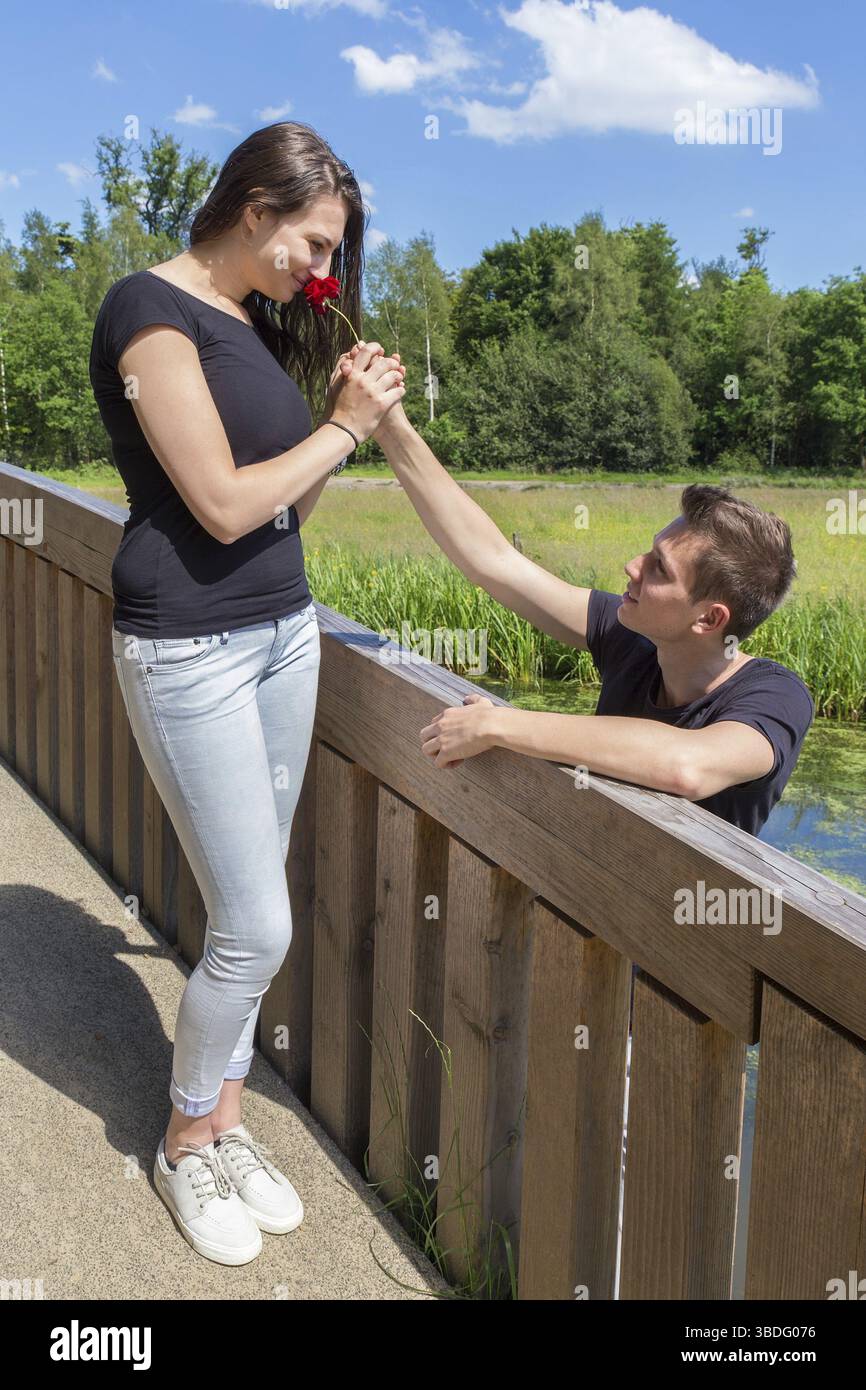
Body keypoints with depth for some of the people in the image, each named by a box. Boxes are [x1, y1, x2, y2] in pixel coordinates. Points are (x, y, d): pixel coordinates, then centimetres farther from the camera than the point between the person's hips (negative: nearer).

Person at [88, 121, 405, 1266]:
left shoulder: (256, 322, 12)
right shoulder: (151, 310, -12)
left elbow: (287, 502, 13)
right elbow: (223, 505, -18)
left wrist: (357, 418, 1)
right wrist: (343, 425, -8)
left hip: (285, 633, 8)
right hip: (188, 647, -8)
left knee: (249, 915, 12)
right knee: (258, 928, -3)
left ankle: (225, 1118, 29)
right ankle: (186, 1141, 21)